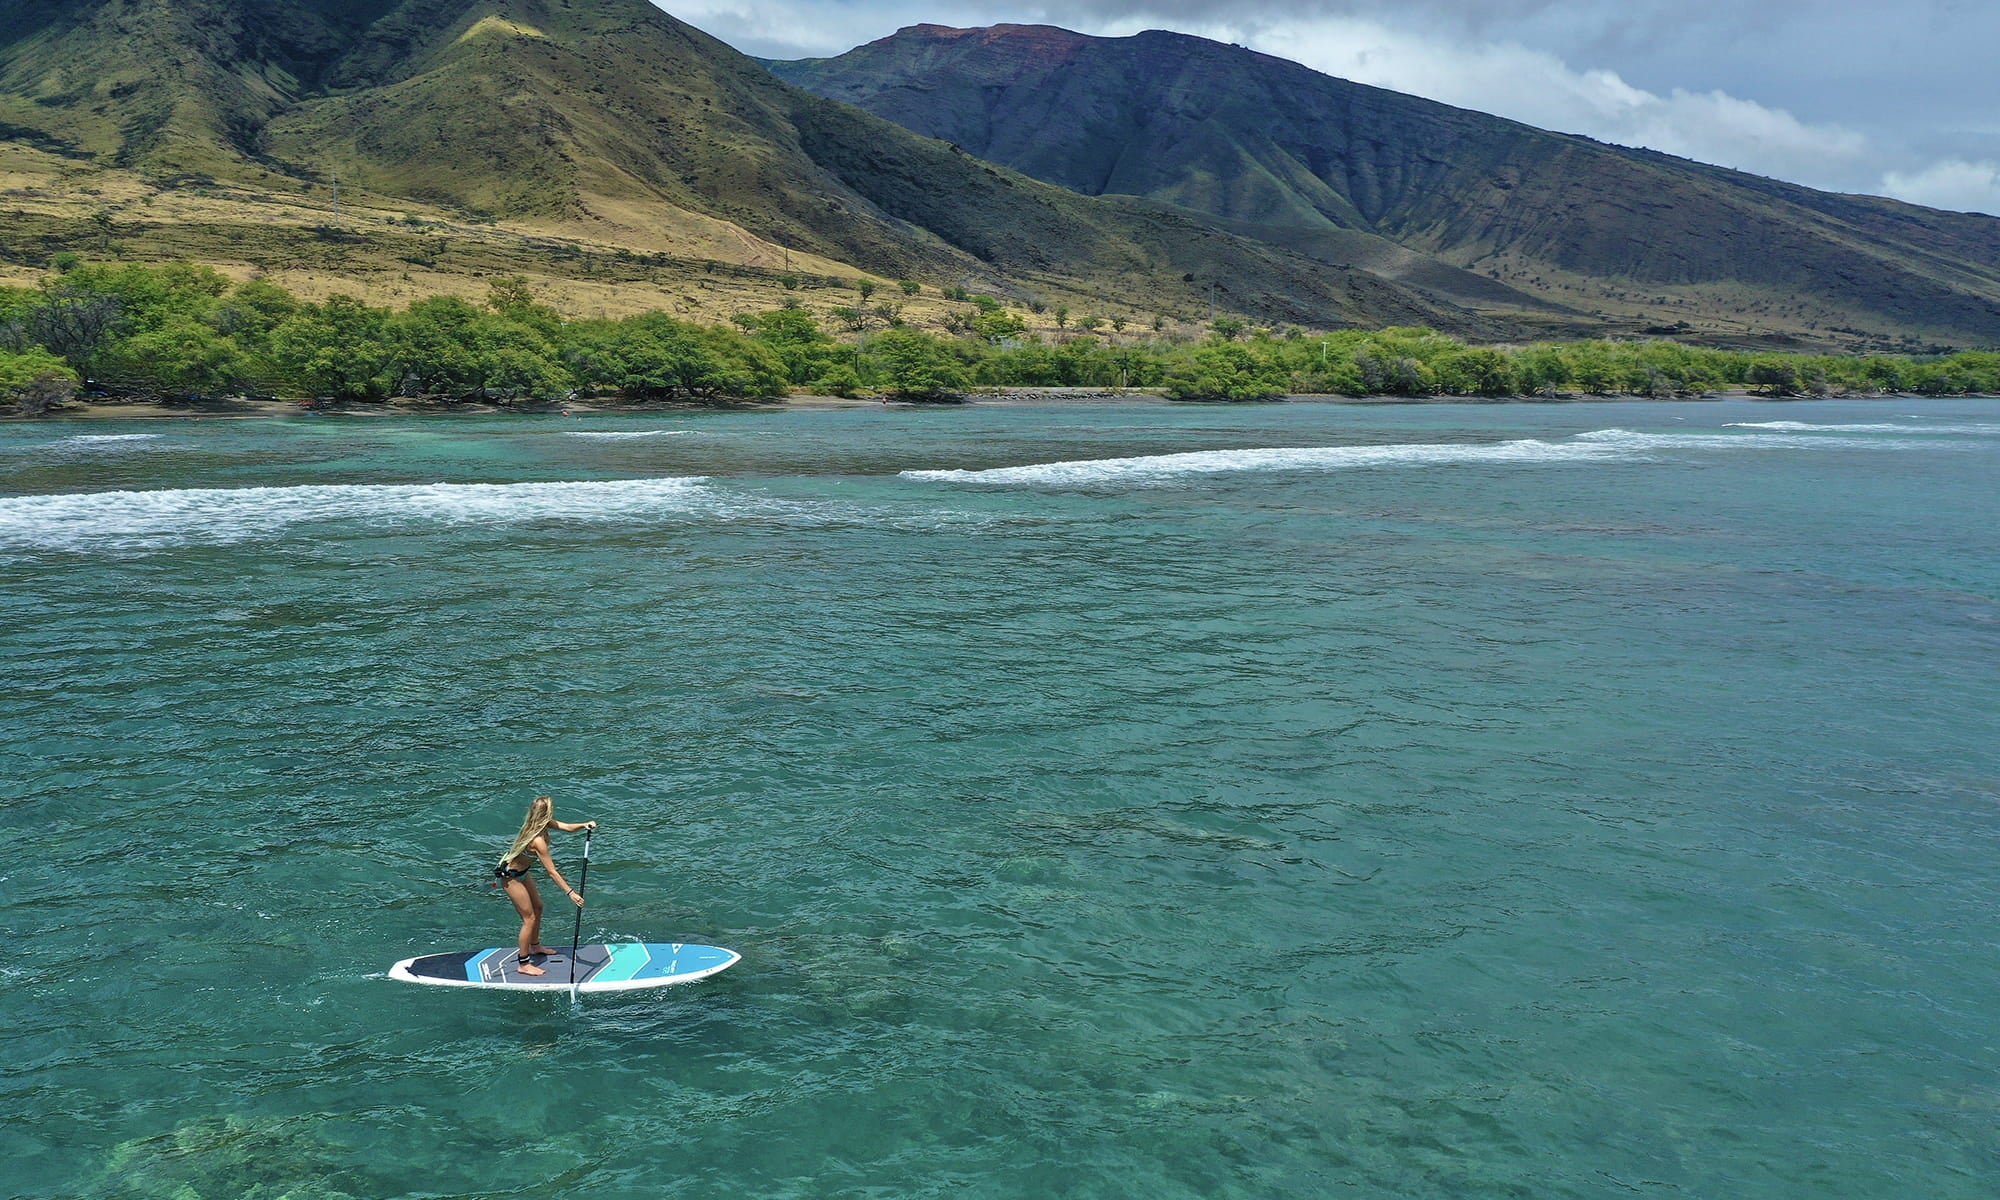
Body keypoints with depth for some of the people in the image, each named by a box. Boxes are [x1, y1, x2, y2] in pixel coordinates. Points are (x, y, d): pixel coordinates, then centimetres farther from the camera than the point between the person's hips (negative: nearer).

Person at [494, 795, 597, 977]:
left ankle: (535, 947, 42)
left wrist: (584, 825, -23)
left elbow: (567, 827, -3)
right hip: (511, 877, -10)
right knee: (529, 918, -1)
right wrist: (571, 892, -28)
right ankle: (523, 964, 10)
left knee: (538, 907, 23)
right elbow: (552, 872, -30)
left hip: (521, 872, 10)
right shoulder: (538, 841, -34)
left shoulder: (535, 824, -9)